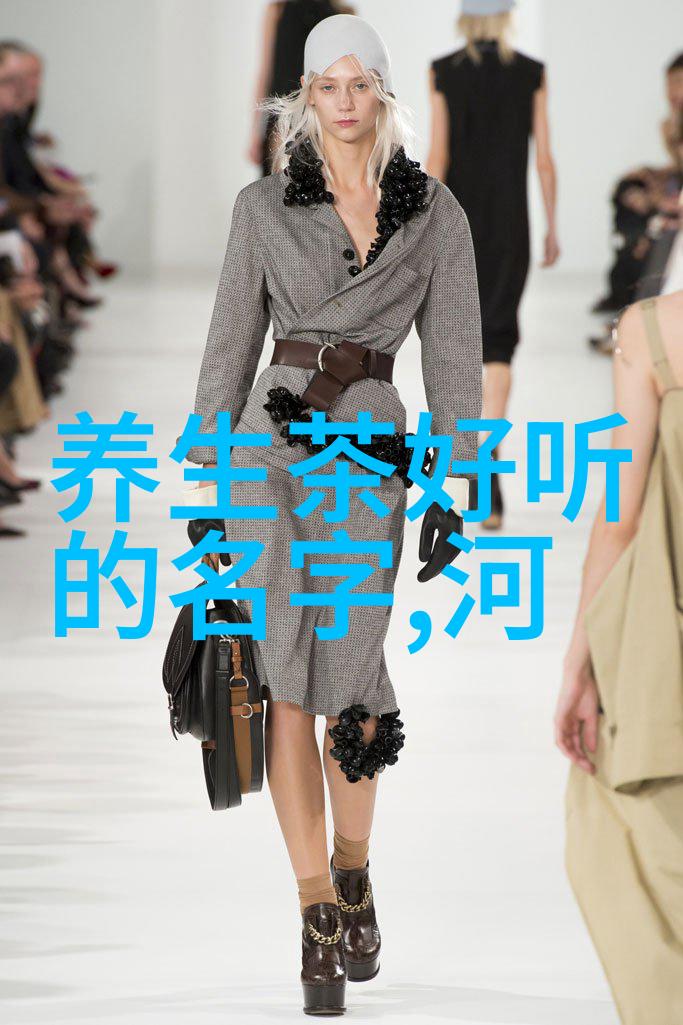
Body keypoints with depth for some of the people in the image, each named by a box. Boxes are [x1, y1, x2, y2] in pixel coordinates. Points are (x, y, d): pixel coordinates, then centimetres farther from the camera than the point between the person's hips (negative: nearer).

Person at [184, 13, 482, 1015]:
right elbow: (231, 344, 8)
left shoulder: (434, 212, 5)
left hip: (371, 460, 0)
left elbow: (454, 355, 5)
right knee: (288, 679, -4)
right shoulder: (264, 206, 4)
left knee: (350, 680, -5)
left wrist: (454, 488, 0)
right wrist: (206, 474, 5)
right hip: (270, 445, 0)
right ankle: (319, 912, 2)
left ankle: (353, 871, 21)